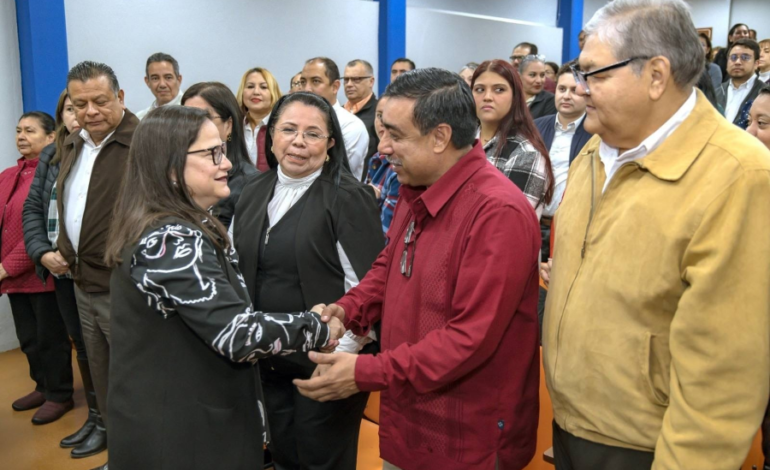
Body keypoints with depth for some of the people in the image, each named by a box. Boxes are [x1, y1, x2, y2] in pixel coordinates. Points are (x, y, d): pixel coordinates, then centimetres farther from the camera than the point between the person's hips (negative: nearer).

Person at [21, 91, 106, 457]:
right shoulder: (50, 155, 10)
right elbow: (32, 209, 10)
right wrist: (44, 254, -4)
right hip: (61, 272, 6)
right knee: (81, 344, 16)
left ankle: (108, 421, 20)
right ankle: (94, 416, 30)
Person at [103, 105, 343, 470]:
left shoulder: (171, 230, 6)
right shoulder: (173, 240, -24)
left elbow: (219, 320, 12)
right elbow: (238, 333, -29)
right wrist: (319, 329, -17)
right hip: (180, 433, -9)